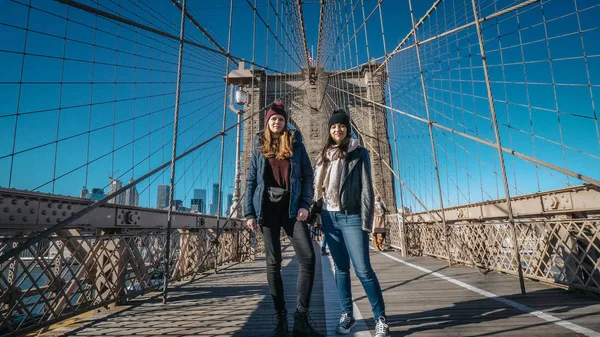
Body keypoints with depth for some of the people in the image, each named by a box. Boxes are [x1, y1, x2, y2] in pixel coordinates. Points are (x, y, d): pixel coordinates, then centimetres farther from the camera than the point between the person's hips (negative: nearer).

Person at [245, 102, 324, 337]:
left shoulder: (295, 144, 8)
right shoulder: (259, 147, 10)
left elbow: (307, 175, 4)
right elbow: (250, 180, 7)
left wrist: (305, 204, -9)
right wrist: (249, 212, -1)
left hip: (291, 207, 0)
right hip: (268, 207, 1)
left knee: (308, 257, -10)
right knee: (273, 262, 3)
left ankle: (301, 317, 3)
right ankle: (280, 317, 16)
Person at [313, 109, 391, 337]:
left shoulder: (359, 153, 2)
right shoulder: (324, 156, 15)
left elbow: (366, 188, -4)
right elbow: (318, 188, 15)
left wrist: (366, 222, -12)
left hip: (351, 217, -4)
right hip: (329, 217, 5)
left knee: (363, 269, -7)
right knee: (341, 268, 10)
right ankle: (347, 316, 20)